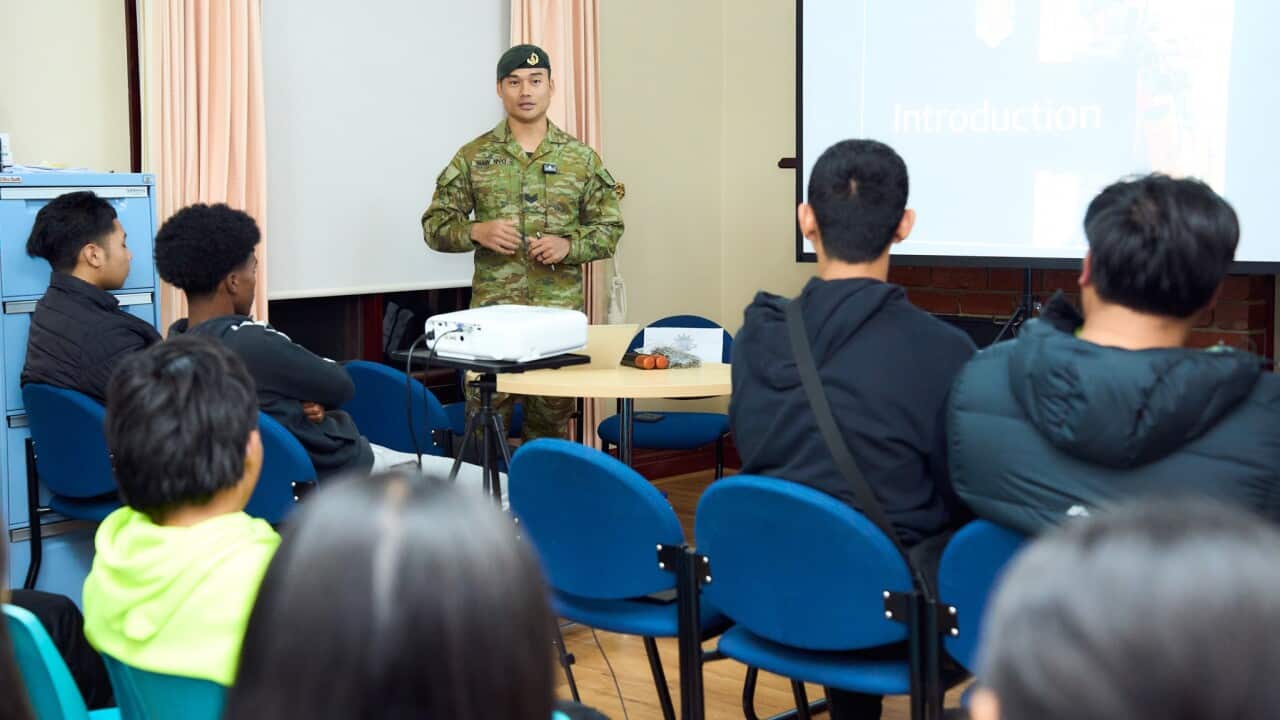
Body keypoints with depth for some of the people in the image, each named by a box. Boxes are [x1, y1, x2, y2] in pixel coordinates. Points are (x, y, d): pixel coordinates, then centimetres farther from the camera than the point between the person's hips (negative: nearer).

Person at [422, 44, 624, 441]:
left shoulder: (581, 157, 6)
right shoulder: (473, 156, 4)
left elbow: (609, 228, 8)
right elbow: (435, 224, 6)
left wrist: (569, 245, -11)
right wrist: (476, 232, -13)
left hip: (560, 313, 1)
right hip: (491, 311, -1)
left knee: (550, 424, 8)